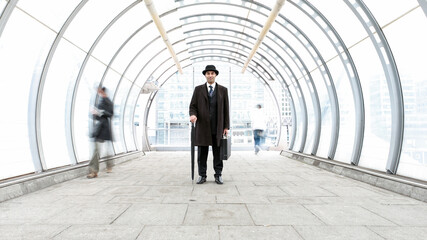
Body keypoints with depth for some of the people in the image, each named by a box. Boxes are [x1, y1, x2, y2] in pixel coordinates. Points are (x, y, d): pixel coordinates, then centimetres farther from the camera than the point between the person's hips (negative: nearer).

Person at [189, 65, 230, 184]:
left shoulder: (223, 90, 8)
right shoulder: (198, 89, 8)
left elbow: (226, 109, 7)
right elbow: (193, 106, 6)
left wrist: (226, 126, 2)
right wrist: (193, 115, -17)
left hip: (218, 126, 0)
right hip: (202, 125, 0)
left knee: (218, 152, 4)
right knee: (202, 152, 4)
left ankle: (218, 175, 14)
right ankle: (202, 175, 13)